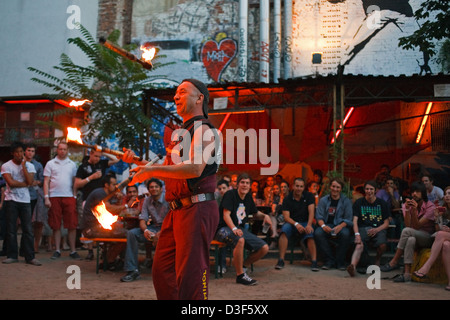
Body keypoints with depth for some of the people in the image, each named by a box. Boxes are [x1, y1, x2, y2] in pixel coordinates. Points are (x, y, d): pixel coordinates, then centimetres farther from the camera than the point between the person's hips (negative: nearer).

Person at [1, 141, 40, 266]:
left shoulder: (29, 166, 8)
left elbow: (30, 181, -7)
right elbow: (11, 183, -11)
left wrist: (23, 166, -6)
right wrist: (25, 183, -4)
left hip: (25, 200, 2)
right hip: (11, 200, -2)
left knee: (28, 229, -1)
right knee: (11, 229, 1)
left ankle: (30, 256, 1)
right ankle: (12, 255, 10)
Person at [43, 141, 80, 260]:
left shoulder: (72, 164, 12)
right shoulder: (50, 164, 8)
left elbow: (74, 182, 12)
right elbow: (46, 182, 5)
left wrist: (75, 196, 2)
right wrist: (46, 198, -4)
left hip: (69, 197, 1)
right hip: (54, 197, -1)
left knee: (72, 225, -3)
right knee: (56, 226, 2)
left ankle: (73, 250, 3)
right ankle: (57, 250, 11)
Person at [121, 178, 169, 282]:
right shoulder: (147, 201, 9)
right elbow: (142, 220, 4)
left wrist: (160, 233, -29)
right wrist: (145, 230, -20)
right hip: (154, 228, 5)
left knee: (159, 237, -40)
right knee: (131, 233, -17)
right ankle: (132, 270, -19)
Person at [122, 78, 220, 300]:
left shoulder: (205, 130, -7)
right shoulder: (180, 134, 22)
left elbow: (195, 169, -22)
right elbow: (168, 172, 26)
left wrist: (153, 170, -19)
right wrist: (138, 162, 14)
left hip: (197, 209, -9)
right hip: (176, 211, 9)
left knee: (190, 276, -10)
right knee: (162, 271, 11)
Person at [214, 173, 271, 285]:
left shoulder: (248, 197, 13)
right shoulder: (230, 194, -9)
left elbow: (255, 213, 27)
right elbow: (226, 215, -19)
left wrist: (264, 216, 3)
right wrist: (234, 229, -36)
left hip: (240, 229, 7)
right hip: (224, 229, -7)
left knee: (264, 248, -8)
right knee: (240, 239, -40)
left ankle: (242, 265, 12)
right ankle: (240, 275, -27)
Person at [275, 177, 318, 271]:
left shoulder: (309, 196, 5)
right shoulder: (287, 199, 3)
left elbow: (311, 212, -6)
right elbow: (286, 217, -7)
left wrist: (309, 225, -23)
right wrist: (296, 224, -26)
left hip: (305, 222, 0)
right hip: (292, 222, 0)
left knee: (310, 234, -32)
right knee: (284, 230, -31)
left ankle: (314, 261, -32)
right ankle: (281, 260, -31)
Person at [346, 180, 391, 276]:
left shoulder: (382, 203, 12)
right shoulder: (359, 202, 11)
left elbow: (386, 223, 10)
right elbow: (355, 221, 0)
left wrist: (377, 230, -12)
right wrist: (357, 234, -19)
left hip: (379, 229, 1)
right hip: (363, 228, -1)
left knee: (382, 245, -31)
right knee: (359, 245, -32)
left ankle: (377, 260, 1)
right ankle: (353, 266, -56)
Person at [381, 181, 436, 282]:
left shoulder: (430, 207, -11)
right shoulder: (407, 205, 2)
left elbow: (416, 227, -19)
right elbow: (408, 225, -12)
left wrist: (414, 210, -31)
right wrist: (407, 210, -23)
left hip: (429, 238, -4)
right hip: (413, 237, 4)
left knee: (407, 231, -31)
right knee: (410, 240, -34)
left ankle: (394, 262, -25)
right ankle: (407, 273, -41)